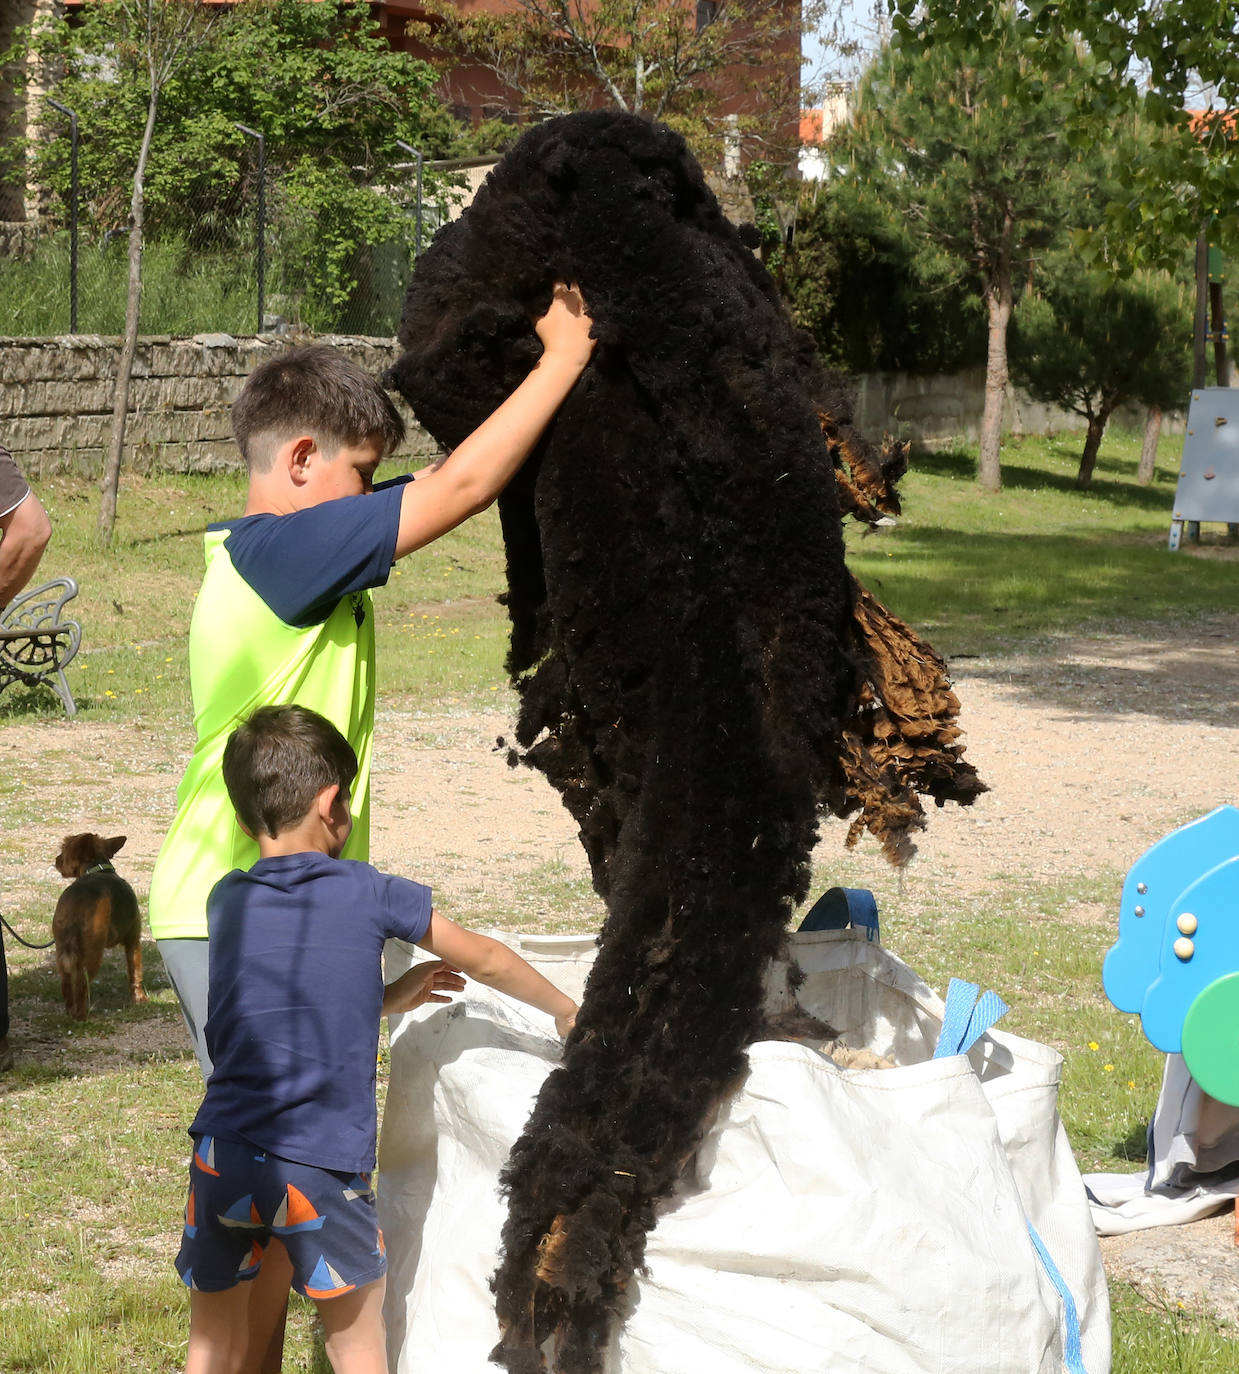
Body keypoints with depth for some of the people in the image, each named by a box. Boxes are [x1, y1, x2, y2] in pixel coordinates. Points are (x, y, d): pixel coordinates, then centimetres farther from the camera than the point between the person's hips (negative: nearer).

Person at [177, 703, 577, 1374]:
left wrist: (390, 996, 29)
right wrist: (566, 1011, 31)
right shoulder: (368, 892, 1)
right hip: (323, 1168, -3)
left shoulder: (226, 900, 9)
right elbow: (486, 961, 15)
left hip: (222, 1159, 3)